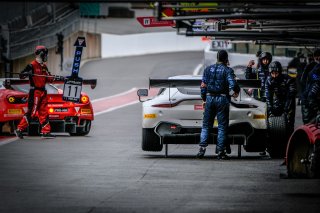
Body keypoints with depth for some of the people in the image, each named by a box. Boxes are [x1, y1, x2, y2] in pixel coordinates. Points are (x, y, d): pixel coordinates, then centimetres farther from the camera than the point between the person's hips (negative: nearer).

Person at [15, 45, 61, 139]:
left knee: (43, 112, 7)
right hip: (35, 92, -8)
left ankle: (45, 132, 9)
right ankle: (19, 129, -5)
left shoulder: (44, 67, 15)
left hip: (43, 92, 8)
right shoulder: (32, 65, -9)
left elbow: (48, 79, 19)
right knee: (31, 112, -11)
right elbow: (21, 75, -11)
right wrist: (27, 73, -31)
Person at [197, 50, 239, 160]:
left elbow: (203, 85, 6)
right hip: (222, 99, -3)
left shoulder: (208, 69, 7)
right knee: (222, 126, 3)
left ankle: (202, 148, -3)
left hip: (209, 98, 3)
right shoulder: (228, 70, -5)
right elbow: (232, 84, -16)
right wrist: (234, 92, 5)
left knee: (206, 125, 9)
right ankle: (221, 151, 1)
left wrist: (204, 99, 13)